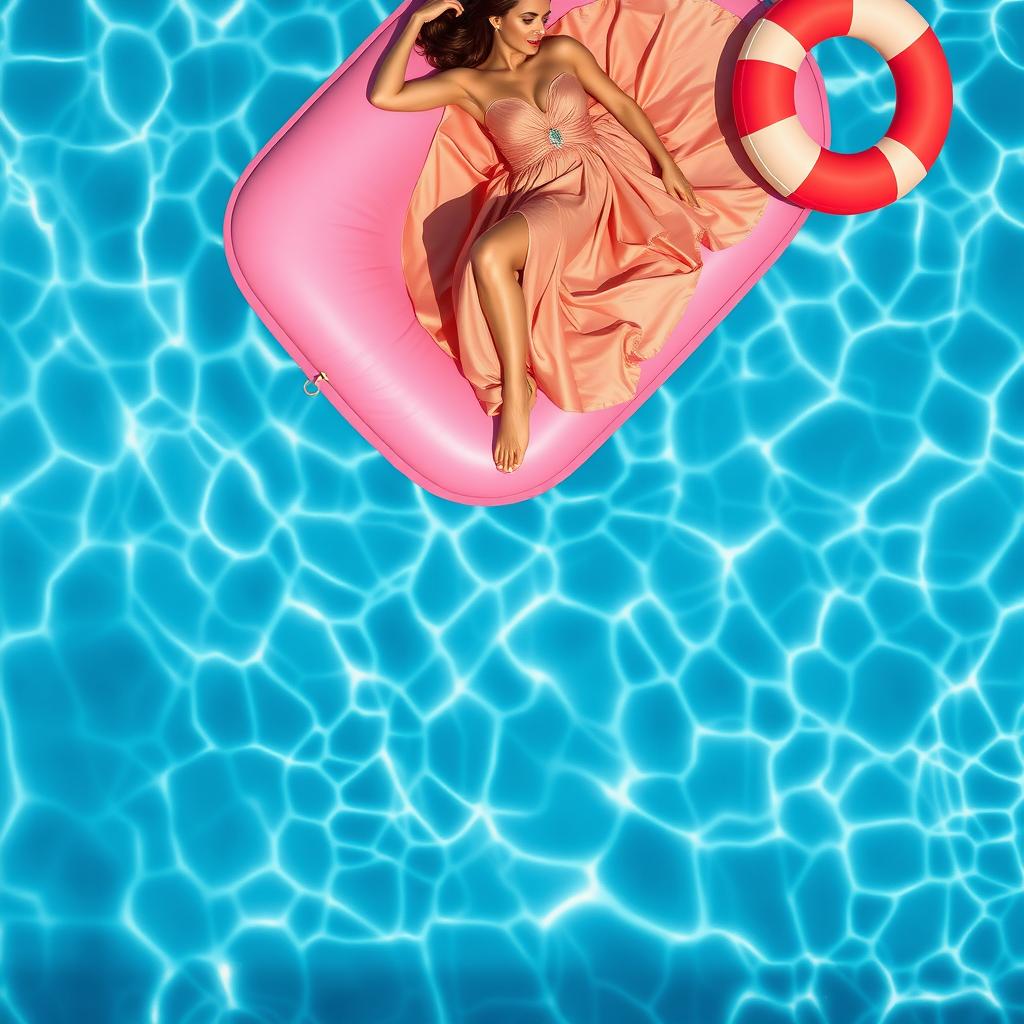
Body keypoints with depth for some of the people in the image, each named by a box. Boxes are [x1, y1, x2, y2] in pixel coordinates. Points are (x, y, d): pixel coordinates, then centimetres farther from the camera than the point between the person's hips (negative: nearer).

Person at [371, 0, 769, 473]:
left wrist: (667, 163, 5)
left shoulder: (562, 50, 14)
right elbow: (383, 96, 0)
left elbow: (621, 103, 16)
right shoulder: (469, 83, 9)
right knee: (487, 256, -34)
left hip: (602, 175, -1)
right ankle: (516, 388, -27)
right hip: (542, 198, 1)